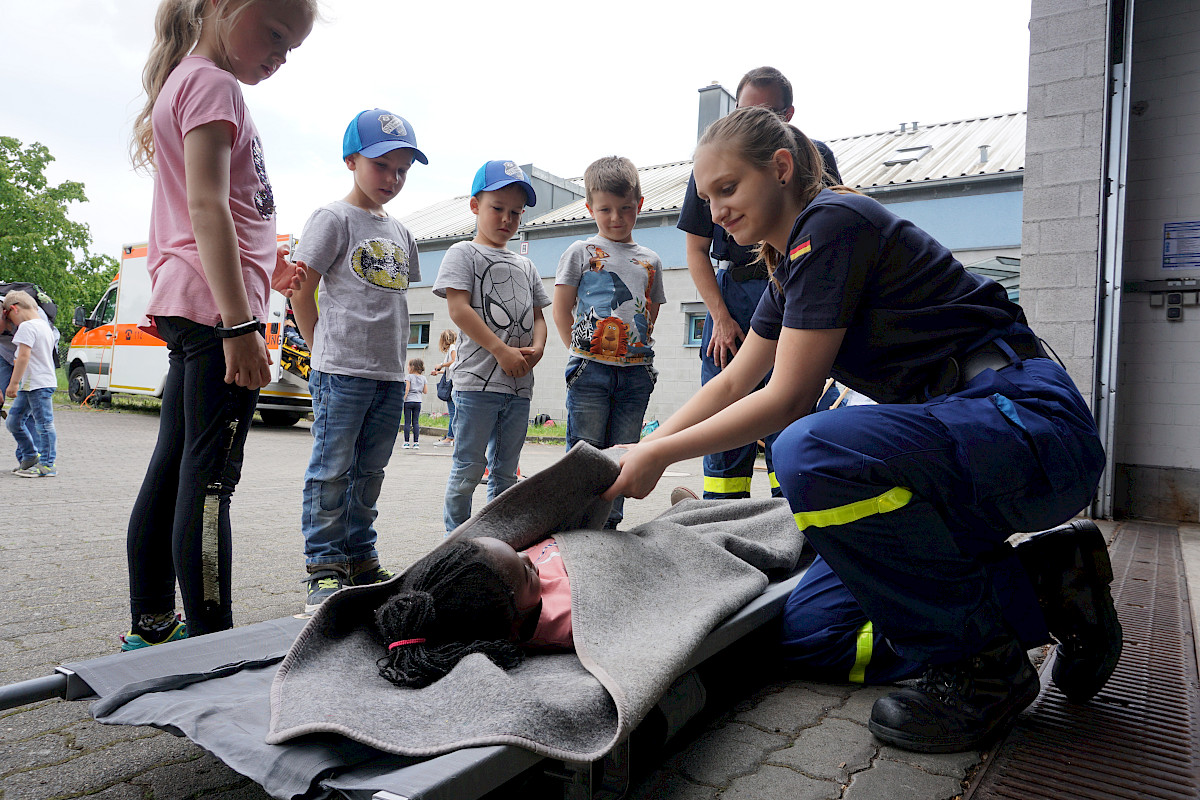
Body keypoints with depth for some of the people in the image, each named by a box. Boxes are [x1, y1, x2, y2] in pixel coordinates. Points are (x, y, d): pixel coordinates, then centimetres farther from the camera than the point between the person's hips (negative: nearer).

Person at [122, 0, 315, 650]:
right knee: (209, 477, -10)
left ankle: (150, 629, 19)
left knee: (172, 468, 10)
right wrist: (240, 324, -24)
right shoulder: (213, 84, -6)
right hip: (218, 306, -10)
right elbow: (208, 207, -18)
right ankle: (210, 642, -5)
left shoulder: (181, 83, 25)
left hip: (187, 308, 10)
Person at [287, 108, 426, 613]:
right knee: (332, 471, -2)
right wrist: (327, 350, -1)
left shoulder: (400, 232, 18)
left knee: (369, 473, 13)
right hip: (342, 371, -6)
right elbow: (301, 291, -4)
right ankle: (325, 570, 6)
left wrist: (400, 364, 14)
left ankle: (361, 562, 23)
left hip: (390, 374, 7)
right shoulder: (334, 218, -2)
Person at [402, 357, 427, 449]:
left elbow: (407, 389, -13)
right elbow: (425, 391, 7)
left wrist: (402, 400, -11)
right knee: (416, 422, 5)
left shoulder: (408, 377, -4)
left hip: (408, 401, -4)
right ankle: (416, 442, 2)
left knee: (407, 422, 0)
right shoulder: (423, 378, 8)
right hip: (418, 402, 4)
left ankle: (406, 442, 1)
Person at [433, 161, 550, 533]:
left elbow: (538, 316, 19)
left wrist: (537, 348, -4)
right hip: (478, 380, -6)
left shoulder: (525, 265, 20)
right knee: (469, 468, -2)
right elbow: (459, 309, -9)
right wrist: (502, 351, -16)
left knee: (506, 471, 12)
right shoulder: (463, 253, 2)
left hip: (519, 383, 6)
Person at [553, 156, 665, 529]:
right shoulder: (581, 252, 5)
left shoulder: (650, 260, 14)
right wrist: (582, 352, 1)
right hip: (590, 370, -3)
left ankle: (610, 523, 17)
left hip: (636, 370, 3)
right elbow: (561, 311, 4)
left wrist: (640, 348, 9)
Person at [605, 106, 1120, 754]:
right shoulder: (790, 268, 14)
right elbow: (731, 385, 19)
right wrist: (641, 451, 12)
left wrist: (662, 456, -9)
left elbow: (787, 400, -17)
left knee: (812, 456, -36)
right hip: (958, 430, 9)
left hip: (1031, 426, -9)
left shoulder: (830, 225, -15)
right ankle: (1042, 590, 11)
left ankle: (981, 663, -12)